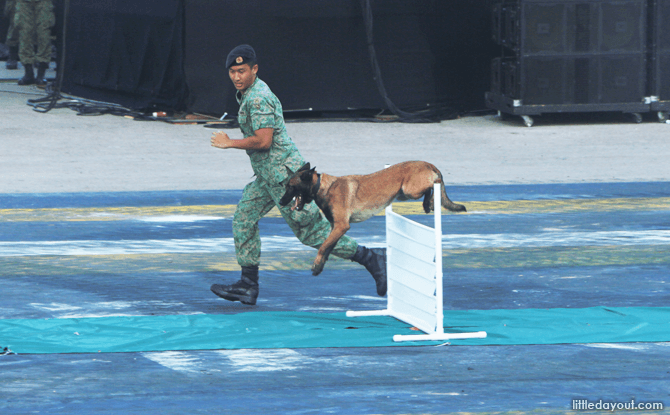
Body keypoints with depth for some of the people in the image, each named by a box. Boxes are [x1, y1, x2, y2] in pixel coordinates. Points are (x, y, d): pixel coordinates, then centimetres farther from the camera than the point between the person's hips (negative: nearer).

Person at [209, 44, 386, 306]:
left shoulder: (258, 98, -19)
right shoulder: (250, 92, 13)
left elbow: (263, 140, -26)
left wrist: (229, 144, -15)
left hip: (282, 174, -11)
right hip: (267, 175, 11)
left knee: (311, 230, -5)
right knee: (244, 219, 8)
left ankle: (372, 258, 1)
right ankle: (248, 286, 11)